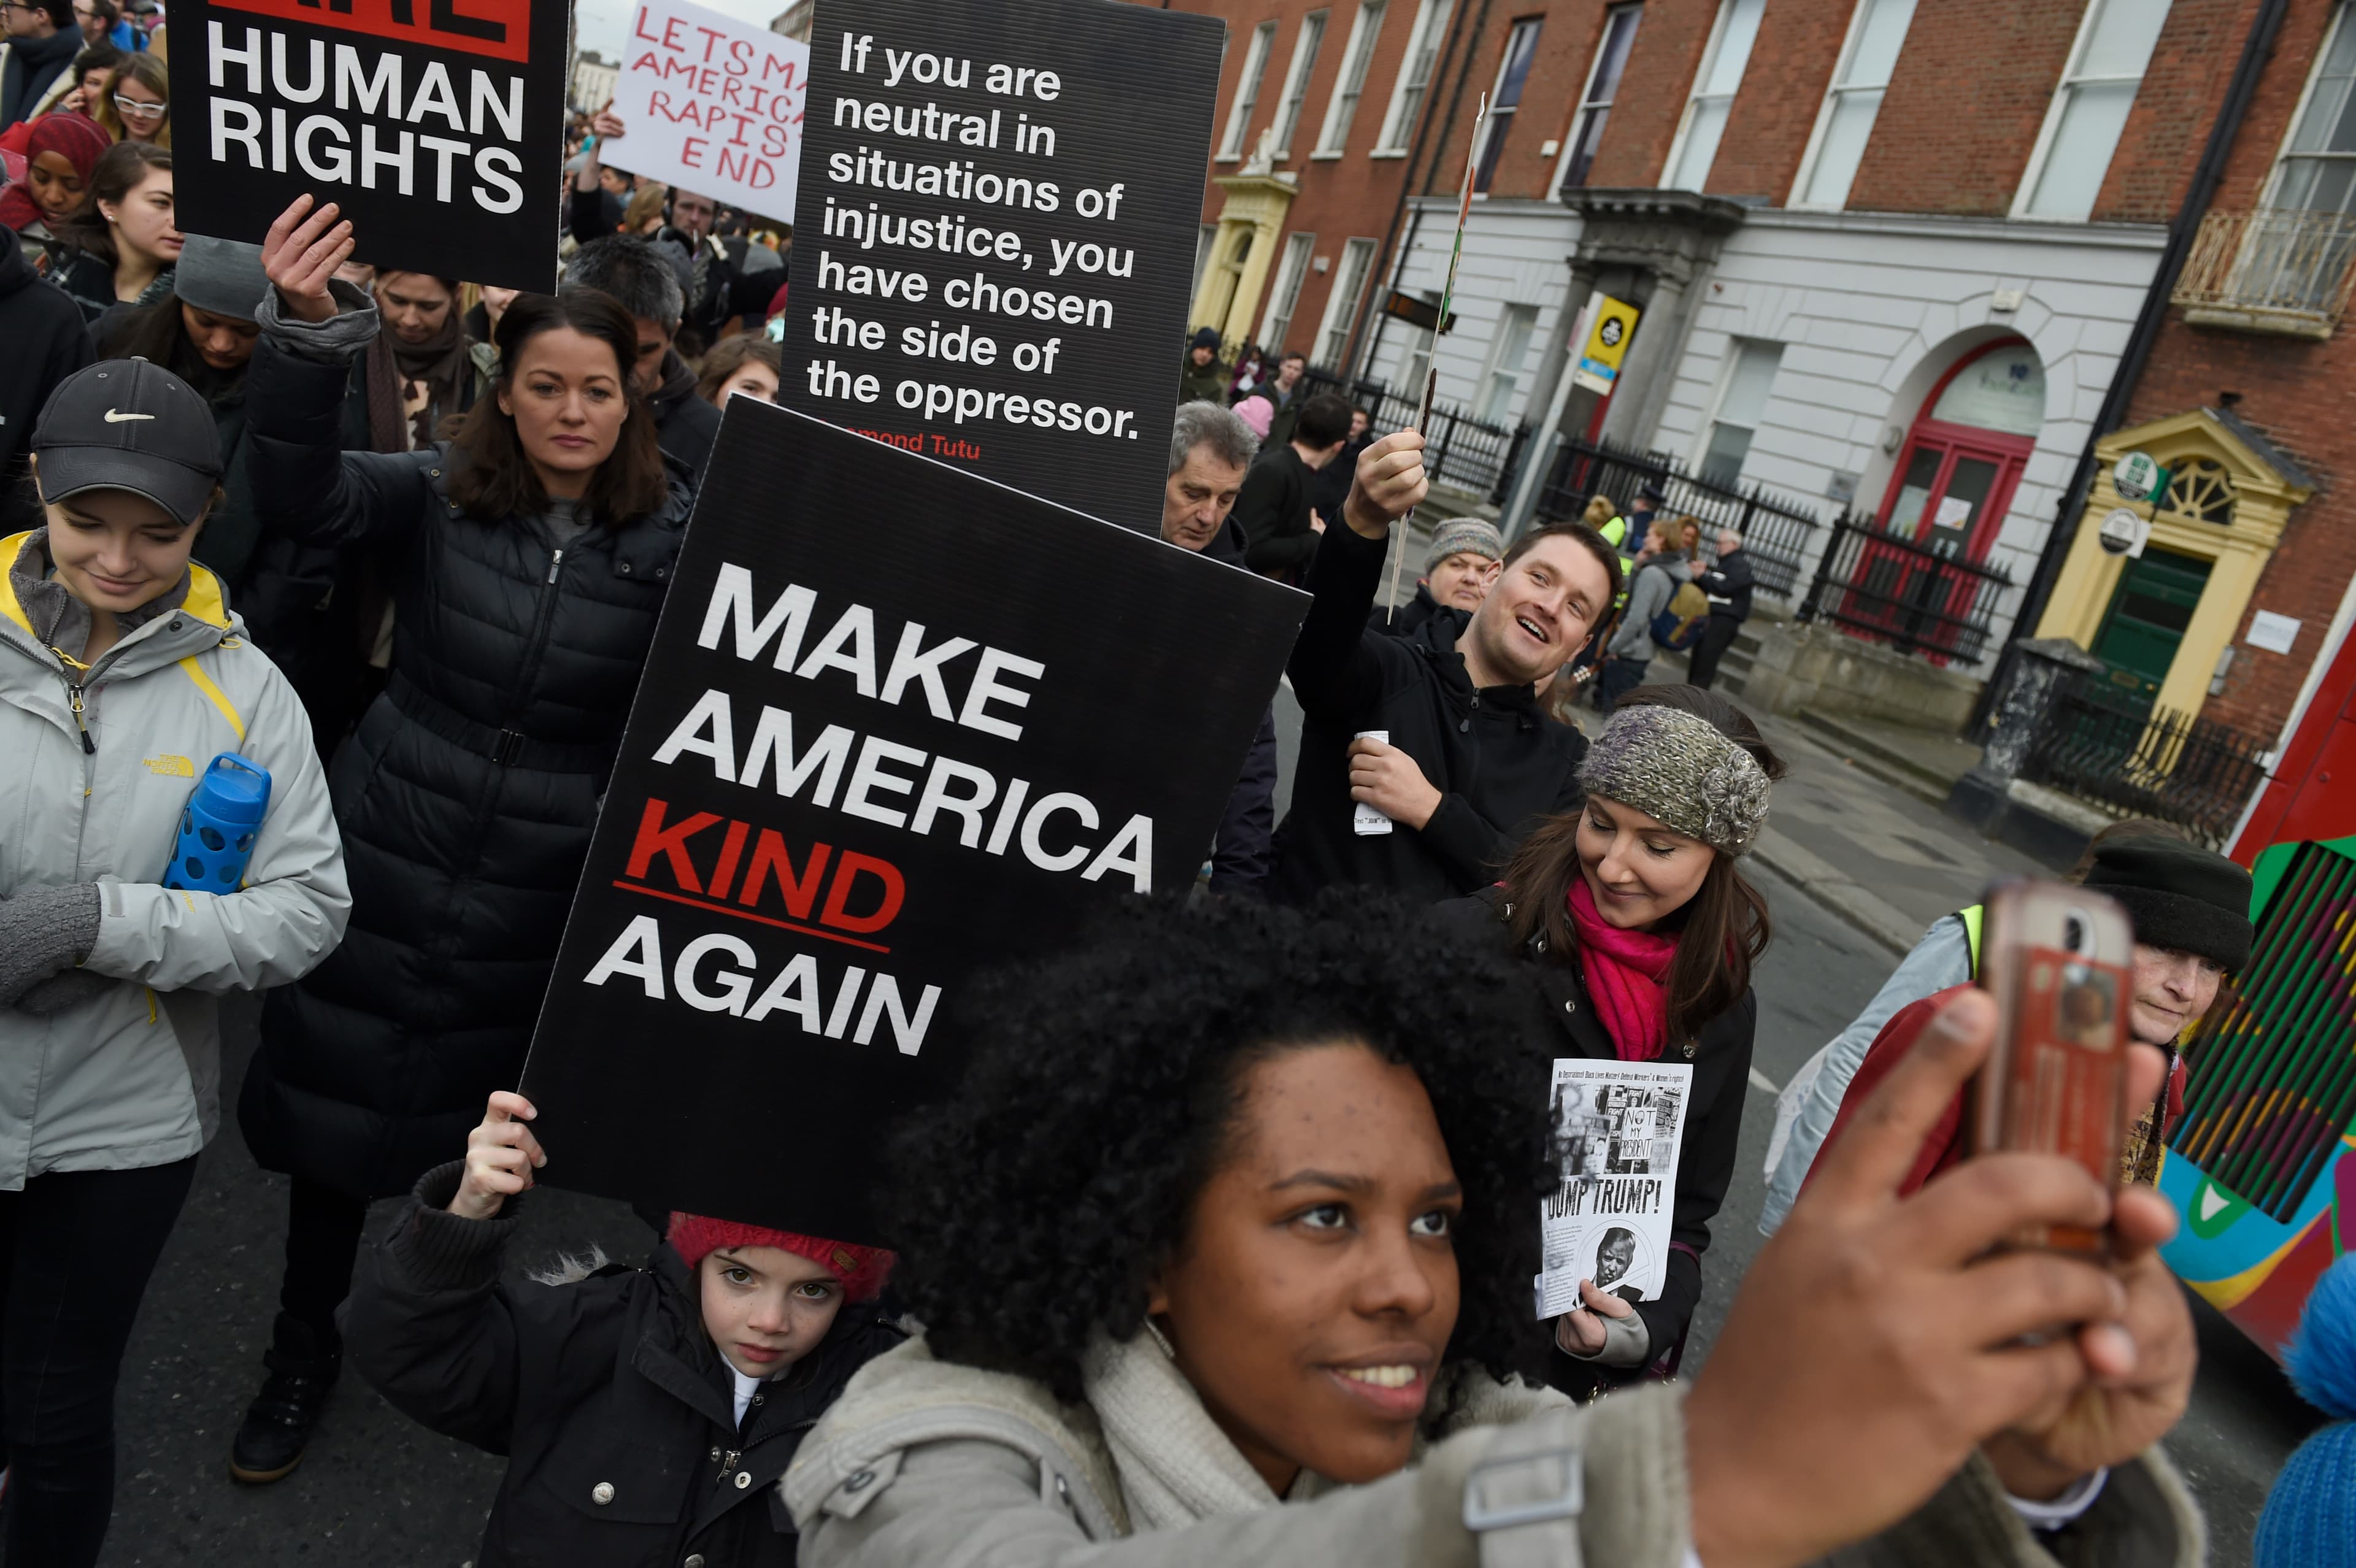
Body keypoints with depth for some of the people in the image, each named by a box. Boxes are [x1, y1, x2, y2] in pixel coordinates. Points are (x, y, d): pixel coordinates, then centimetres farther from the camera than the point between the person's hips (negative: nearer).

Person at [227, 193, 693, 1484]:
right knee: (337, 1102, 13)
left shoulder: (675, 538, -8)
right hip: (391, 855, 1)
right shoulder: (438, 493, -6)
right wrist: (308, 330, -38)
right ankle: (303, 1351, 38)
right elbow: (304, 493, -21)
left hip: (549, 894, -1)